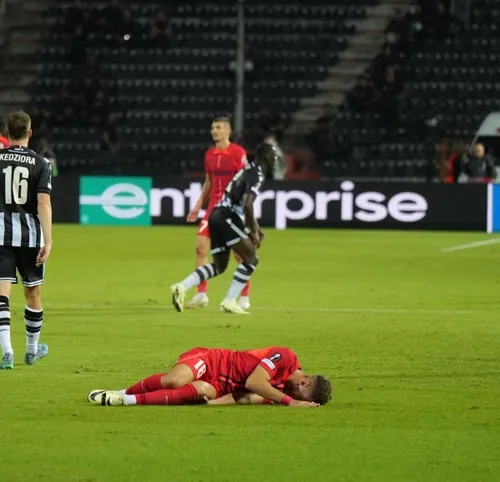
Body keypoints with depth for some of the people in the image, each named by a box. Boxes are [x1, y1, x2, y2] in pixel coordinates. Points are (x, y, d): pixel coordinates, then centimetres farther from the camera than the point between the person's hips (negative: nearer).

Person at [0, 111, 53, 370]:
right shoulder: (40, 164, -2)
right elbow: (44, 203, -12)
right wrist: (48, 241, -14)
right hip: (30, 233, 0)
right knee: (33, 292, 16)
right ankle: (32, 349, 30)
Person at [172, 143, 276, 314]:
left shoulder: (249, 170, 22)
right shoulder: (257, 176, -9)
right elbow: (247, 205, -21)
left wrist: (255, 228, 28)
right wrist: (254, 231, -11)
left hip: (216, 215, 9)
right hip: (227, 217, -9)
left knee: (219, 266, 14)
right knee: (250, 258, -2)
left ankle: (182, 287, 0)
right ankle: (229, 302, -6)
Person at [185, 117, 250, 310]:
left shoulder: (238, 152, -8)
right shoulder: (210, 154, 10)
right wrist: (198, 206, 14)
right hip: (214, 206, 6)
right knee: (201, 247, -4)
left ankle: (245, 297, 8)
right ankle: (201, 295, 2)